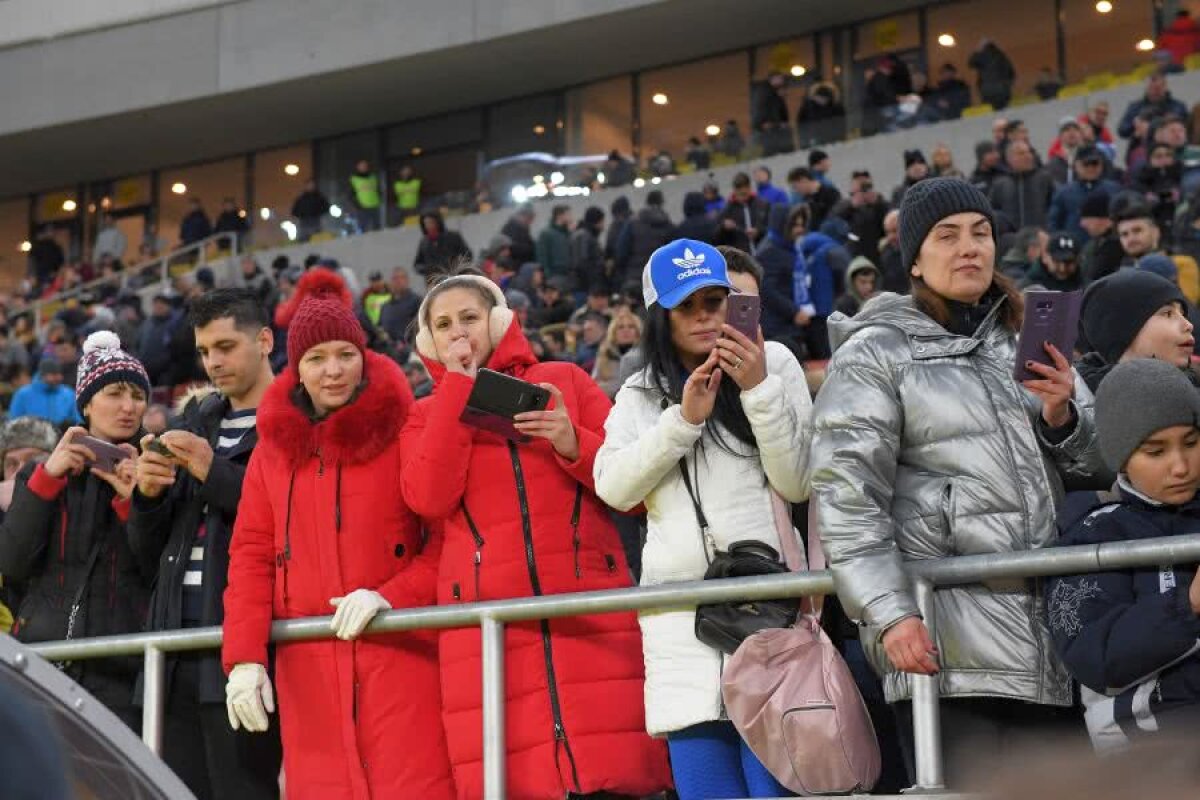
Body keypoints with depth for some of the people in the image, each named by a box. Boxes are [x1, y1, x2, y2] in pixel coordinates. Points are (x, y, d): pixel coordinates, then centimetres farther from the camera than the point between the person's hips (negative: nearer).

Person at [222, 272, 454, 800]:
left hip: (400, 653, -3)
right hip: (309, 666, 3)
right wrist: (244, 656, -2)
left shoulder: (404, 430, 2)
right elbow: (251, 555, 9)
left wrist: (392, 597, -16)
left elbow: (450, 536, -2)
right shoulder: (274, 447, 13)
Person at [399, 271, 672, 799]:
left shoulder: (564, 380, 13)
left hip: (591, 612, 0)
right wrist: (457, 386, -1)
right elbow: (430, 498, -6)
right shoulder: (429, 415, 15)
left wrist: (575, 446, -10)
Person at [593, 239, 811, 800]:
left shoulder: (773, 362, 8)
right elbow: (613, 487, 0)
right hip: (680, 614, 3)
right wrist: (684, 418, -9)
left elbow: (797, 484, 0)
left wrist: (759, 389, -10)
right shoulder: (639, 394, 16)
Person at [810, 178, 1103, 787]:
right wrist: (888, 614, -17)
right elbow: (845, 495, -7)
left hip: (1049, 629, 6)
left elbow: (1095, 460, 22)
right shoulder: (875, 354, 2)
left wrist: (1062, 416, -1)